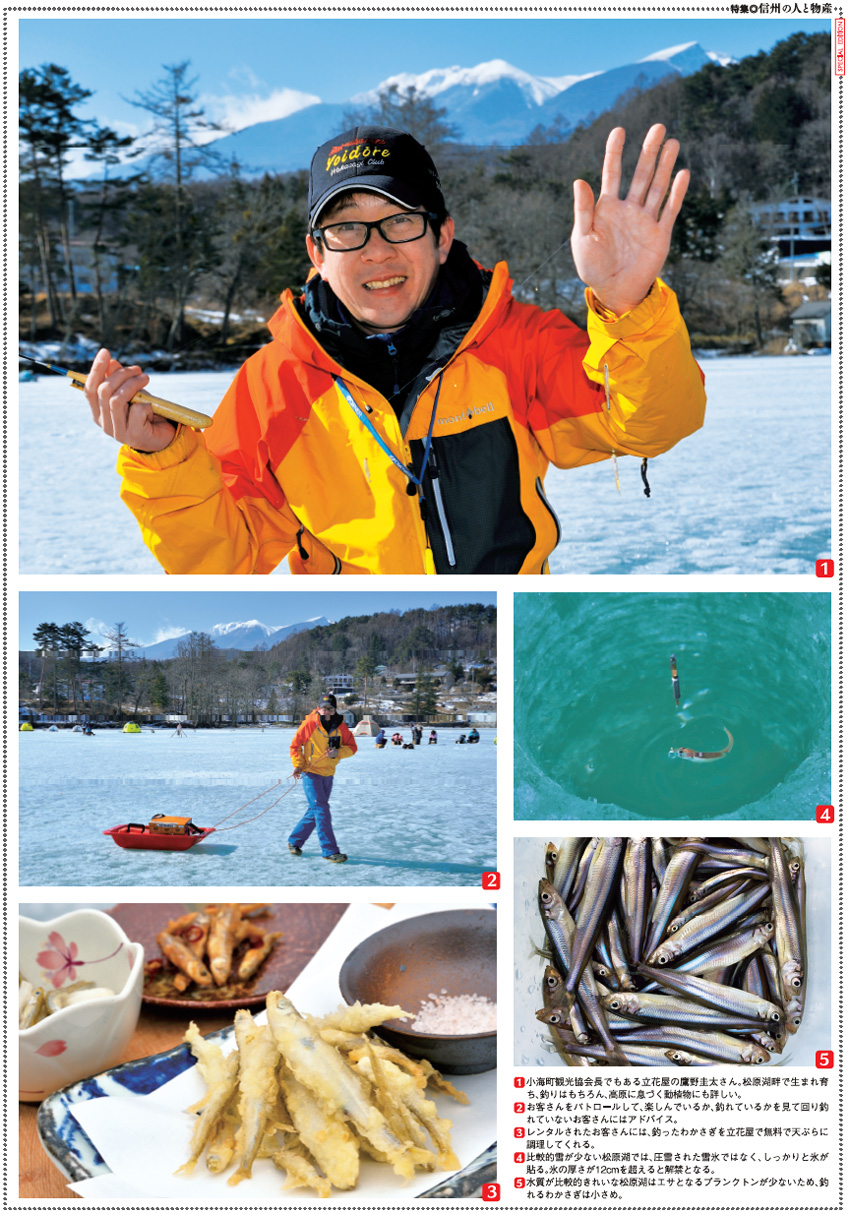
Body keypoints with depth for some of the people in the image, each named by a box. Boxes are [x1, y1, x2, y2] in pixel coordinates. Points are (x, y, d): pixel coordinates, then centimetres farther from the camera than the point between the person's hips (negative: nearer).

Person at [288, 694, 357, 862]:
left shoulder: (340, 727, 0)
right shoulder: (309, 724, -10)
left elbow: (352, 747, 2)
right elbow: (295, 745, -1)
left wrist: (338, 752, -17)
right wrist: (298, 765, -12)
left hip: (328, 774, 5)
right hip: (311, 773, -5)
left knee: (314, 812, 12)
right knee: (322, 810, -11)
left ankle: (295, 841, 30)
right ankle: (330, 850, -10)